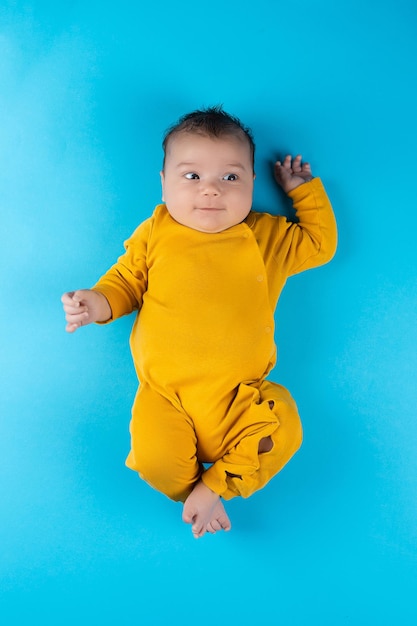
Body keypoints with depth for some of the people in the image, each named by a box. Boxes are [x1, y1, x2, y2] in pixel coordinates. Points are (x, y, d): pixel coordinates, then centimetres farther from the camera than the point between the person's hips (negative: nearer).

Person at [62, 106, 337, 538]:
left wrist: (304, 190, 15)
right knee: (154, 459, -20)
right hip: (164, 392, 0)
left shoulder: (269, 236, 4)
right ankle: (195, 490, 14)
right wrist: (99, 302, -8)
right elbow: (127, 280, 12)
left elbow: (321, 244, 17)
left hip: (239, 394, 1)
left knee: (283, 432, -20)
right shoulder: (155, 232, 2)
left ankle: (212, 486, 2)